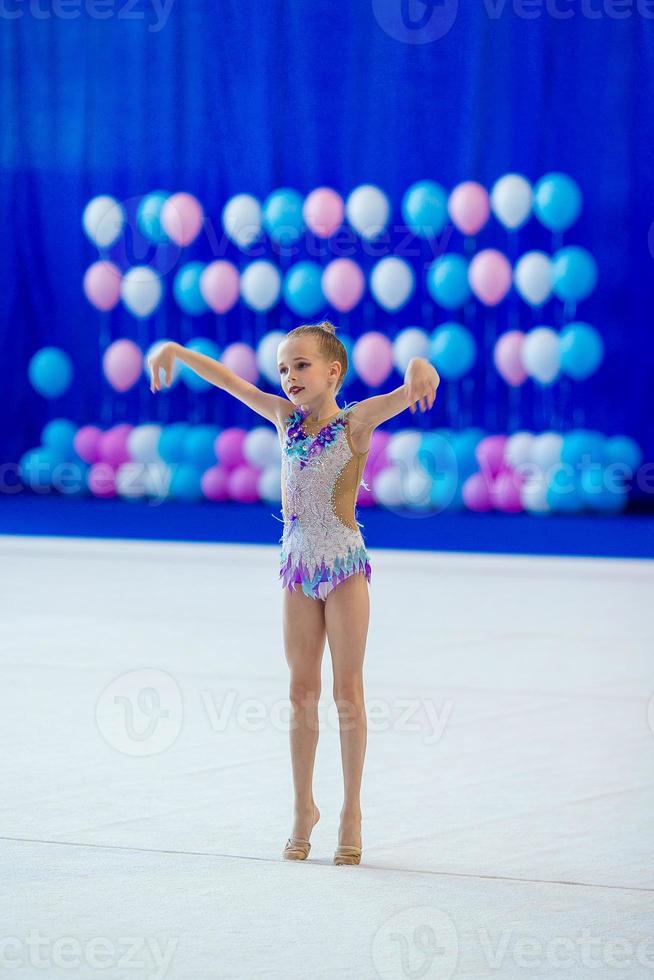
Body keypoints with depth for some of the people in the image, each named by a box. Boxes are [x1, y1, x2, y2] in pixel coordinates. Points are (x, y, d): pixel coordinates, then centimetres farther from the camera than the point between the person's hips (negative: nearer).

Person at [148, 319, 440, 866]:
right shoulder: (286, 419, 2)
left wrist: (417, 367, -49)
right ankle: (304, 807, 17)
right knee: (302, 693, 8)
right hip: (298, 568, 4)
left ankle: (352, 811, 9)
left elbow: (406, 395, -28)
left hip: (345, 568, -4)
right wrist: (175, 350, 5)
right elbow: (230, 381, 9)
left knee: (348, 693, 2)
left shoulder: (357, 422, -11)